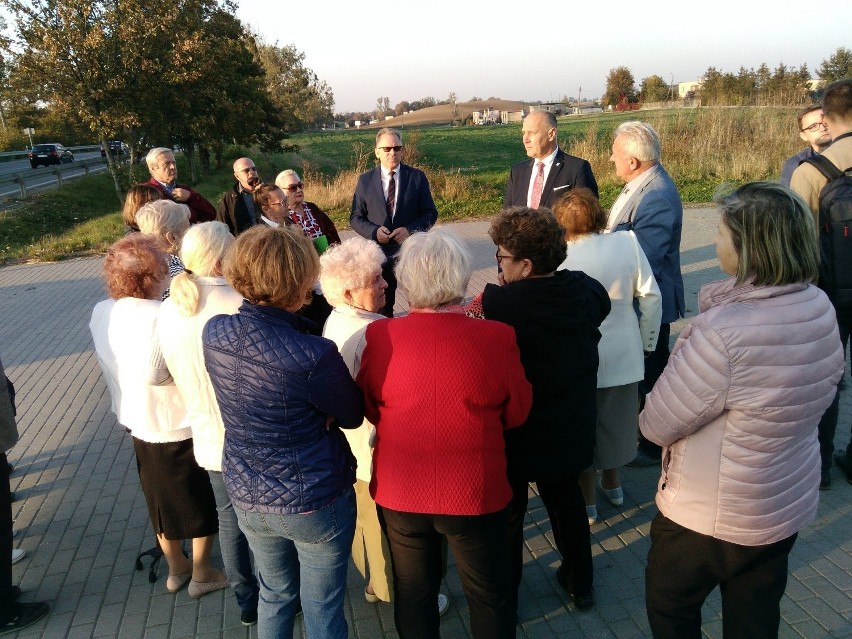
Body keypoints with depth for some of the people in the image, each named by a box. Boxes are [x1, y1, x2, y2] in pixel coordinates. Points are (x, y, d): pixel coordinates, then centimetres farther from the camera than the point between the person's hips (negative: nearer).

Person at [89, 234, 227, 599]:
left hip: (139, 423, 7)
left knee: (163, 500, 24)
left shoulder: (101, 313, -4)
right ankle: (202, 574, 29)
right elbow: (153, 374, -30)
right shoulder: (162, 316, -27)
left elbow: (111, 365, 7)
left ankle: (176, 569, 40)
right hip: (183, 425, -7)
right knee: (203, 501, 15)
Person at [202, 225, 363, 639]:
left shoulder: (213, 333, -13)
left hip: (247, 497, 5)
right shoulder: (312, 356, -30)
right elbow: (353, 415, -12)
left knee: (275, 595, 28)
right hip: (316, 501, -5)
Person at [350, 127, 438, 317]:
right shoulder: (365, 180, 3)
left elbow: (430, 213, 1)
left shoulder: (417, 177, 1)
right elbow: (356, 218, 4)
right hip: (379, 252, 1)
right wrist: (374, 231, -16)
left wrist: (410, 230, -16)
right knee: (382, 306, 13)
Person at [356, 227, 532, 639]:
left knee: (413, 591, 23)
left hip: (399, 492, 2)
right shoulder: (496, 338, -19)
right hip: (475, 493, -1)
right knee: (489, 595, 21)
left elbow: (369, 409, 0)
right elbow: (516, 413, -4)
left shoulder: (379, 336, -15)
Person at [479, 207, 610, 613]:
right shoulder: (586, 291, -12)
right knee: (567, 502, 27)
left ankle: (505, 596, 36)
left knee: (508, 512, 18)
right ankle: (581, 584, 44)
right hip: (570, 430, 5)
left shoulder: (500, 304, -30)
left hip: (516, 435, -5)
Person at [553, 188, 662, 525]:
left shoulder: (562, 259, -17)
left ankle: (586, 501, 27)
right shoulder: (628, 242, -9)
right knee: (615, 419, 24)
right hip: (623, 354, 4)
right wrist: (647, 342, 7)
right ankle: (612, 483, 43)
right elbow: (650, 297, -6)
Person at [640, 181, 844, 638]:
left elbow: (657, 425, -24)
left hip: (713, 515, -7)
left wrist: (647, 417, -2)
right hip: (791, 503, 7)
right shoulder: (820, 307, -9)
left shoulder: (723, 332, -35)